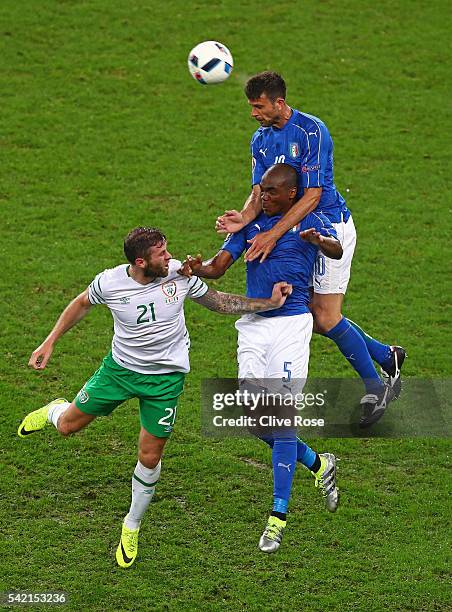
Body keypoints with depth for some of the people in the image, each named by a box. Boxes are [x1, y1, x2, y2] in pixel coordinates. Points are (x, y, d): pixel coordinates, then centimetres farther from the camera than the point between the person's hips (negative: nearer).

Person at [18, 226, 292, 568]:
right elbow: (82, 304, 4)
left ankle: (132, 527, 23)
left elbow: (217, 302, -1)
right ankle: (55, 411, 49)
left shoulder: (179, 273, -16)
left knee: (150, 457, -1)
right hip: (119, 367, 1)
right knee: (68, 426, 9)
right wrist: (50, 342, 5)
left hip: (166, 376, -1)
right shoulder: (109, 283, -18)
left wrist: (269, 303, -8)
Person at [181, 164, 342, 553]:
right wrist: (198, 269, -16)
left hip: (291, 322, -6)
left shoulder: (308, 221, 0)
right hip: (252, 324, 6)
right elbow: (219, 266, 7)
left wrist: (319, 240, -43)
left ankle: (279, 516, -7)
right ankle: (319, 465, 26)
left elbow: (337, 251, -19)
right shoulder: (251, 223, 14)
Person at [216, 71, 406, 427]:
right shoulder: (260, 139, 5)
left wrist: (274, 234, -30)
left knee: (326, 317, -10)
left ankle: (375, 387, 6)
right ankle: (386, 356, 24)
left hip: (331, 225, -8)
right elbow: (260, 192, -1)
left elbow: (312, 196, -23)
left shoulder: (312, 131, -19)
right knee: (311, 317, 6)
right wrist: (245, 218, -24)